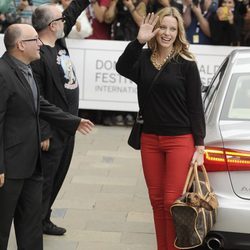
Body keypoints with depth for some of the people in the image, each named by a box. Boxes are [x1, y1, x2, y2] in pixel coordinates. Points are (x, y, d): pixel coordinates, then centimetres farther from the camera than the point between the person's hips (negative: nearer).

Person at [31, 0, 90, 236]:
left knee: (57, 177, 17)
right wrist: (42, 134, -21)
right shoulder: (37, 56, -22)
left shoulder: (59, 42, 5)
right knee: (44, 179, 0)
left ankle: (44, 220, 29)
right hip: (51, 132, -9)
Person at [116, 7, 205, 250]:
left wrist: (199, 146, -8)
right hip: (150, 139, 4)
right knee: (157, 201, 11)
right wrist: (138, 41, -27)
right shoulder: (144, 58, 3)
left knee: (172, 202, -4)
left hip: (180, 140, -4)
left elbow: (196, 107, -6)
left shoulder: (186, 64, -7)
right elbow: (122, 68, -19)